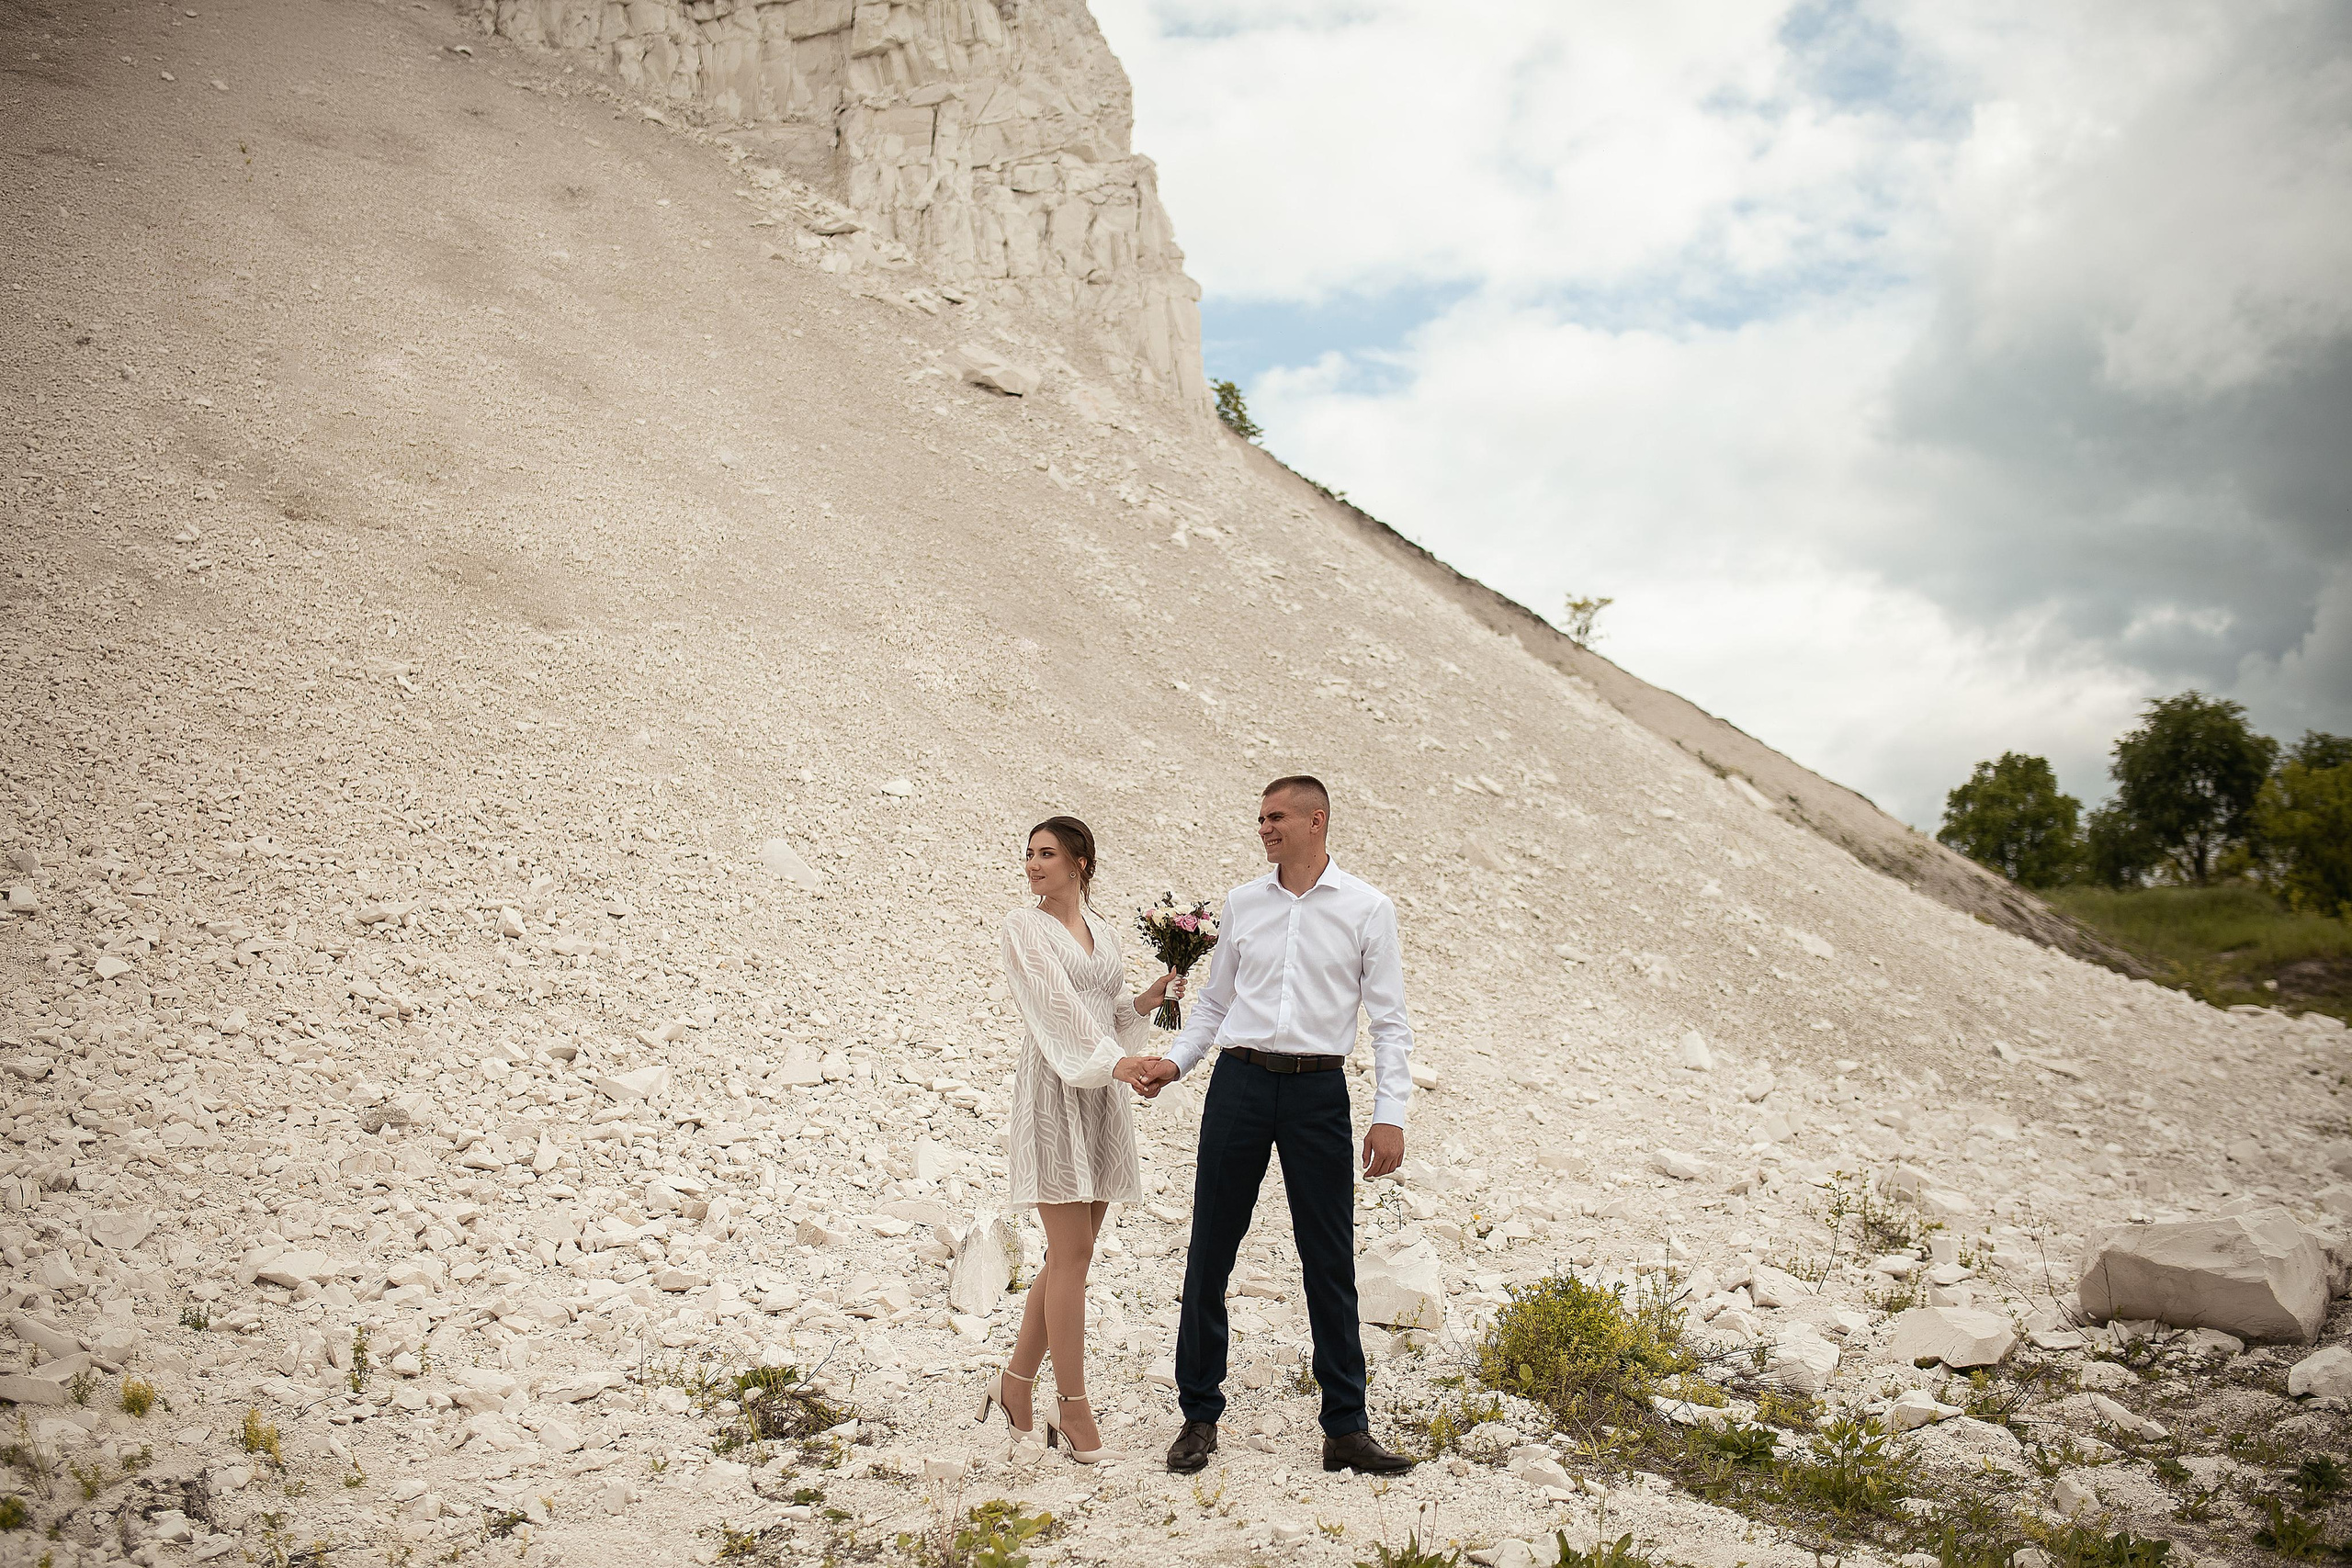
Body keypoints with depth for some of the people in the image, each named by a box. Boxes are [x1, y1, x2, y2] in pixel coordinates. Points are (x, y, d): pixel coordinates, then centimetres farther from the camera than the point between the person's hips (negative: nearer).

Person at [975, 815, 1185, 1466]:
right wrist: (1118, 1059, -21)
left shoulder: (1102, 931, 16)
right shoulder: (1024, 927, -2)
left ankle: (1015, 1384, 21)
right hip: (1053, 1089, -6)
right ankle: (1072, 1411, 1)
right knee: (1072, 1252, -7)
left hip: (1101, 1095, 6)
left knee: (1070, 1254, 8)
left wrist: (1151, 996, 3)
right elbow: (1058, 1004, -13)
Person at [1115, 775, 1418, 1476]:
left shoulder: (1367, 908, 1)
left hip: (1318, 1090, -2)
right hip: (1239, 1082, 2)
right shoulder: (1242, 902, 9)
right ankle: (1199, 1416, 16)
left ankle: (1345, 1428, 12)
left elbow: (1389, 1020, 0)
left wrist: (1389, 1116, -8)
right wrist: (1173, 1062, 1)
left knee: (1330, 1261, 3)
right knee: (1210, 1253, 4)